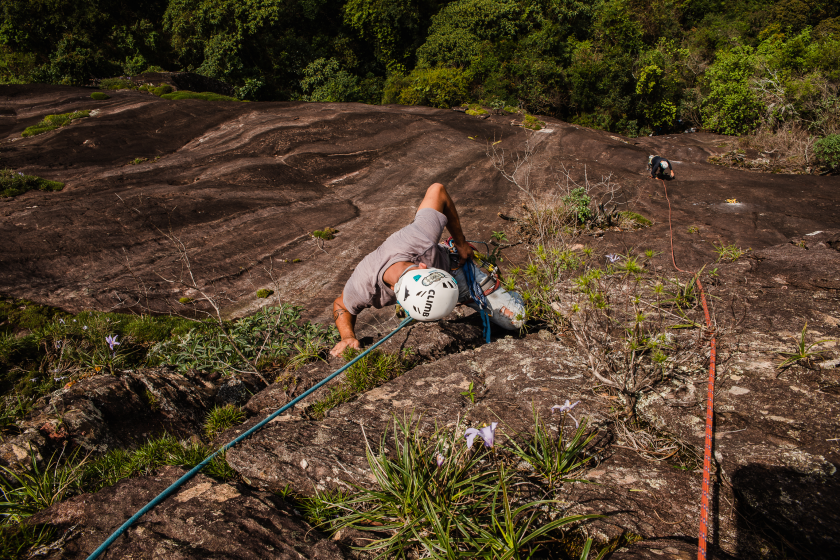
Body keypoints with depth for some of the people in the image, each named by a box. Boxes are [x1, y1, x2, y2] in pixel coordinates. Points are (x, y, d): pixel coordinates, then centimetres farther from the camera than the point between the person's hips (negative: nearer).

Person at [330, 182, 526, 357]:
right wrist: (348, 337, -34)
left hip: (454, 264, -1)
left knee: (515, 318, 1)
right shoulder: (363, 287, -43)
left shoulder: (420, 240, -49)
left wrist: (461, 242, -22)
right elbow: (341, 305, -16)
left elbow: (437, 190, -30)